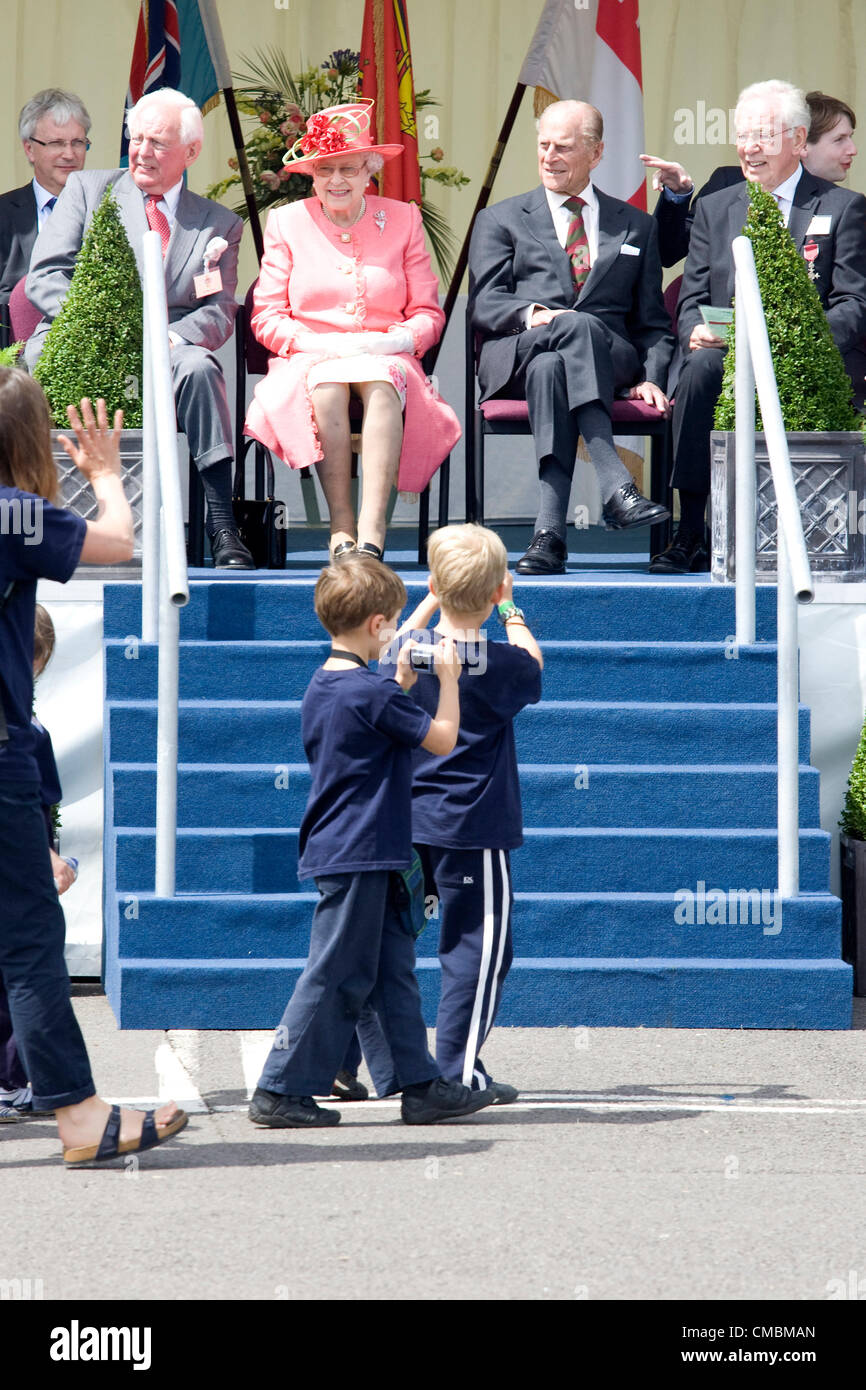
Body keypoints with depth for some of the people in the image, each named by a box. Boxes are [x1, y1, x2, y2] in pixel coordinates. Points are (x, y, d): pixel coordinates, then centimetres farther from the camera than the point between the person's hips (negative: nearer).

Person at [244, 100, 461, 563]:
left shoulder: (402, 220, 12)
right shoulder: (286, 222, 12)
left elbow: (428, 314, 10)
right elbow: (267, 318, 6)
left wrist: (396, 341, -12)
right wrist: (320, 344, -12)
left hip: (385, 360, 0)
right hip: (309, 360, 0)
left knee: (381, 382, -36)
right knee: (327, 385, -37)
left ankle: (371, 532, -48)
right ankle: (341, 531, -39)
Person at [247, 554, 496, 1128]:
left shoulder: (321, 687, 10)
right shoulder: (373, 692, -18)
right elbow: (442, 739, -11)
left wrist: (402, 684, 19)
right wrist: (448, 679, 0)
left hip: (338, 849, 10)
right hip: (359, 854, -10)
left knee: (393, 967, 12)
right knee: (336, 975, -4)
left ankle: (422, 1084, 14)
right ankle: (281, 1091, 0)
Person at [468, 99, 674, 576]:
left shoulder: (636, 227, 26)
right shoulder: (500, 220, 21)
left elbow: (653, 321, 22)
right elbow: (483, 305, 7)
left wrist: (652, 377, 1)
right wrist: (533, 315, -16)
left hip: (611, 360, 1)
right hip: (515, 359, -1)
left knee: (553, 368, -38)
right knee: (578, 326, -38)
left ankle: (549, 528, -51)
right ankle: (616, 487, -51)